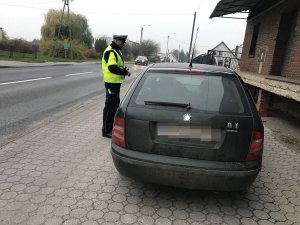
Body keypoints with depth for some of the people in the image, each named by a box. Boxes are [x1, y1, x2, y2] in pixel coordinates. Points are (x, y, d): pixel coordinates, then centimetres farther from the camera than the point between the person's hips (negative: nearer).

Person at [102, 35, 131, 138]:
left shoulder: (116, 51, 18)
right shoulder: (110, 52, -16)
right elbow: (112, 68, -26)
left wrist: (124, 69, 5)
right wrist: (125, 72, -15)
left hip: (116, 82, 11)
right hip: (111, 82, -11)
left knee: (115, 104, 18)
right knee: (110, 105, -5)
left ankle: (112, 126, 32)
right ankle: (106, 130, 4)